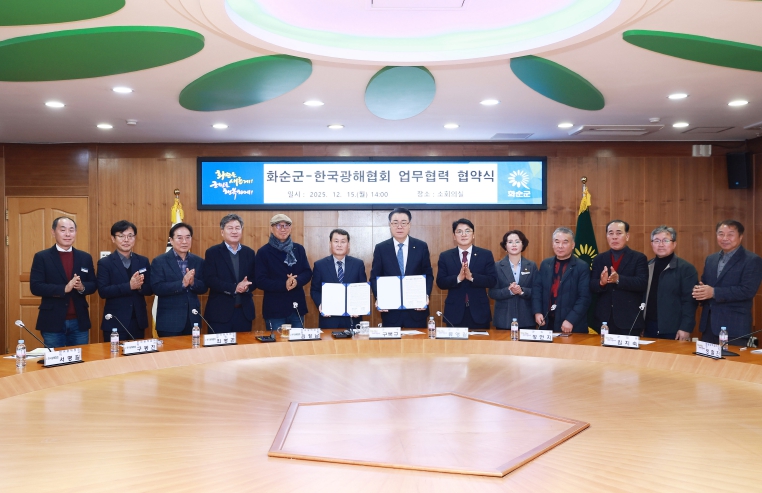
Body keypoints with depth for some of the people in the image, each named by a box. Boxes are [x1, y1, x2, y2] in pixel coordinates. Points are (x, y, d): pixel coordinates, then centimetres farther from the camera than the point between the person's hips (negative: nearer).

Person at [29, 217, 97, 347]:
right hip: (53, 322, -3)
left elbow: (93, 285, 9)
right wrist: (64, 288, -22)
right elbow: (35, 287, -9)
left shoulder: (85, 257, 8)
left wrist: (82, 287, -14)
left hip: (79, 322, 3)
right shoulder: (41, 257, -1)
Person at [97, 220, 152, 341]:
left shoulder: (143, 261, 7)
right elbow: (103, 291, -13)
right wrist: (129, 286, -24)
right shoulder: (104, 263, -3)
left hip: (138, 321, 4)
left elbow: (150, 289, 5)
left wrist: (139, 286, -18)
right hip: (115, 322, -3)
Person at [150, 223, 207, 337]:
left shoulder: (198, 261, 7)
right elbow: (157, 288, -14)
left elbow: (203, 288, 4)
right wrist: (182, 283, -24)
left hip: (193, 320, 4)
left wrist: (193, 282, -17)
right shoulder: (159, 261, -4)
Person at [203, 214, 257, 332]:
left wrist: (247, 286, -15)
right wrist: (234, 288, -21)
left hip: (244, 311, 4)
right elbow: (209, 280, -11)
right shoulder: (212, 252, -1)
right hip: (220, 312, -3)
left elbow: (256, 279, 8)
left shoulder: (249, 253, 10)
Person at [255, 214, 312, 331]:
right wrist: (284, 285, -22)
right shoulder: (263, 252, -3)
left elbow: (308, 272, 6)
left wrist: (297, 281, -17)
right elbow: (260, 281, -8)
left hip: (297, 307, 4)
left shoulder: (299, 249, 9)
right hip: (275, 309, -4)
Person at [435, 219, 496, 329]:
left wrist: (472, 277, -20)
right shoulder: (445, 256, 4)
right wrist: (458, 278, -21)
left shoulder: (486, 254, 3)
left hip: (479, 311, 0)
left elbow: (492, 280, -5)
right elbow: (440, 282, -3)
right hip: (455, 312, 0)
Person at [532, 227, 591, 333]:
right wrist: (537, 312, -5)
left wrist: (570, 320, -18)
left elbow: (584, 298, -11)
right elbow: (537, 289, 8)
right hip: (547, 322, 4)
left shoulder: (582, 267, -6)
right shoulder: (545, 264, 8)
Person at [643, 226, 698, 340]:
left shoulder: (686, 268, -6)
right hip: (649, 328, 5)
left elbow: (689, 301, -10)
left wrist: (685, 328, -15)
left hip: (673, 330, -5)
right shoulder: (647, 266, 10)